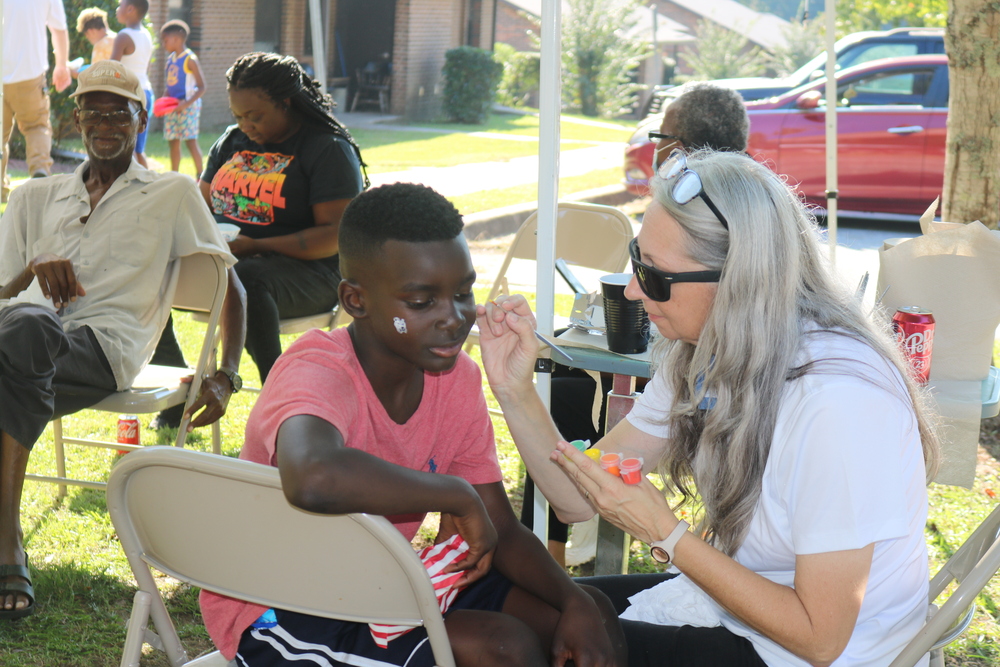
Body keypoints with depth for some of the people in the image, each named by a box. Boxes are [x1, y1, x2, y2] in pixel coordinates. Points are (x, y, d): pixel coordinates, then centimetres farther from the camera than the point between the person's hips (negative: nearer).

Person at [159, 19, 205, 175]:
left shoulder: (190, 60, -11)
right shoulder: (170, 58, 12)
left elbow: (202, 88, -14)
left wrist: (186, 104, -23)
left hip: (188, 105, -8)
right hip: (172, 106, 8)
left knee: (190, 141, -10)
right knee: (173, 141, 10)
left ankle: (200, 177, -4)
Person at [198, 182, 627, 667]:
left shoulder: (457, 378, -3)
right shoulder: (318, 370, -26)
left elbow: (499, 532, 2)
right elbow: (315, 478, -50)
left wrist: (575, 602, -15)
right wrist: (456, 494, -36)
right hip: (278, 609, -7)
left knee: (594, 619, -2)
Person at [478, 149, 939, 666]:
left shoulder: (838, 404, -31)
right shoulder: (702, 354, -5)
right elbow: (579, 499, -2)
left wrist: (666, 534, -26)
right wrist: (514, 391, -16)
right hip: (725, 596, 8)